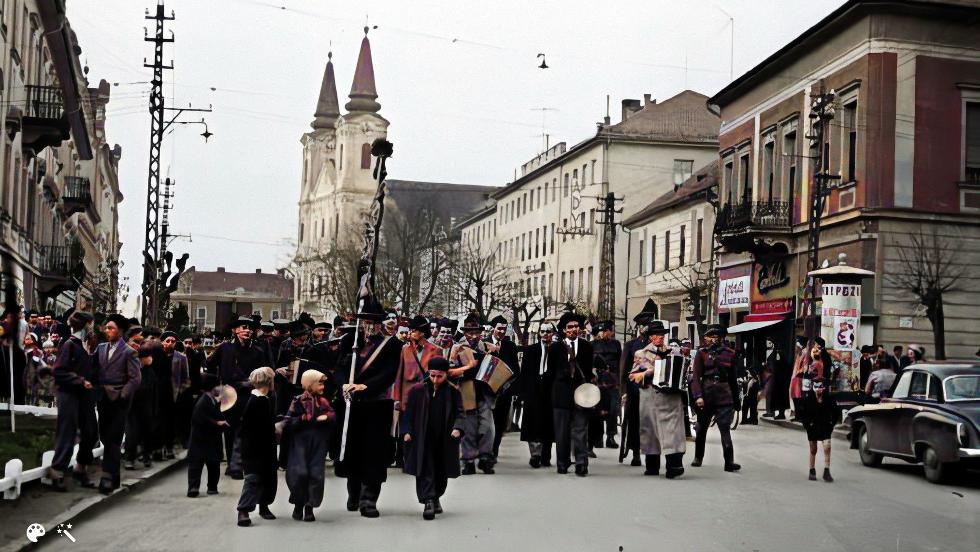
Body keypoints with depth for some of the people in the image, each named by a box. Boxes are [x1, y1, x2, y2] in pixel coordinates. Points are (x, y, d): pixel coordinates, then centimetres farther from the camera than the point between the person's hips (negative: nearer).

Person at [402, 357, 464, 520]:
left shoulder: (453, 392, 1)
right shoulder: (417, 390, 0)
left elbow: (459, 413, 2)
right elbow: (409, 412, 4)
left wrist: (457, 428, -16)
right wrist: (406, 431, -6)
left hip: (445, 440, 1)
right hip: (422, 439, -1)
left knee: (441, 472, 11)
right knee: (425, 471, -9)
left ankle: (436, 497, 31)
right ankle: (428, 502, -12)